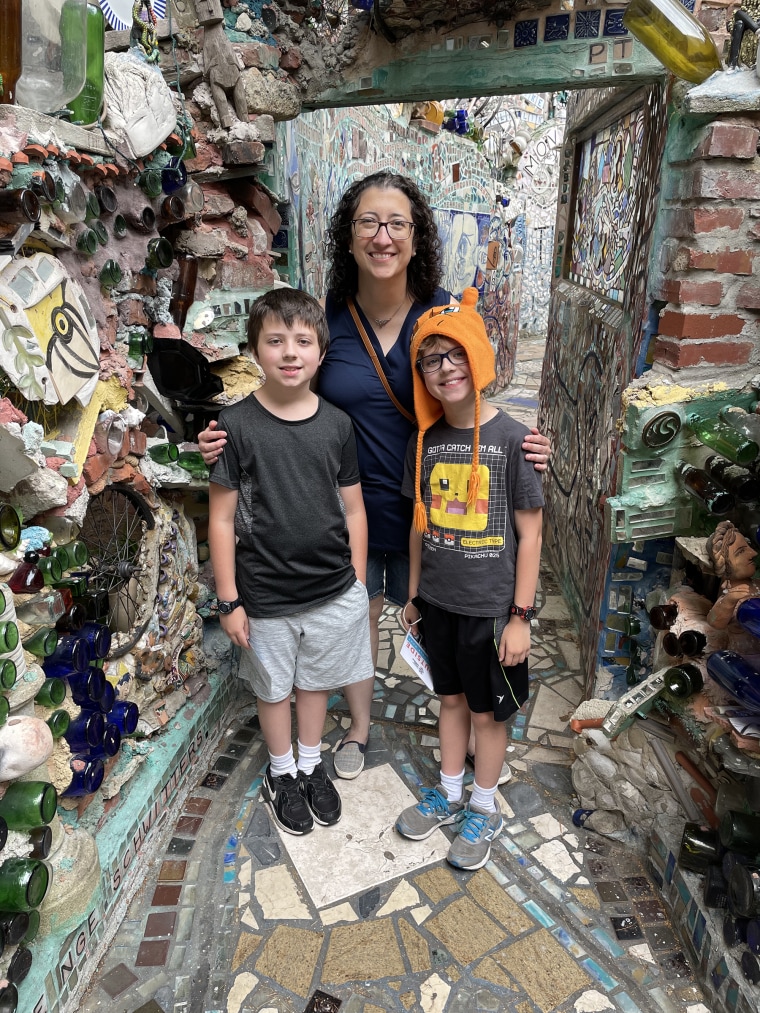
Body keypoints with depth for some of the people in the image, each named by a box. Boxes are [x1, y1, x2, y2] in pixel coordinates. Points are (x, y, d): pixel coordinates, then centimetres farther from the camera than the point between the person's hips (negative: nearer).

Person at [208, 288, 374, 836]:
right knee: (275, 687, 18)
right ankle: (282, 772, 44)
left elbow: (353, 510, 3)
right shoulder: (236, 425, -12)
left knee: (317, 680, 20)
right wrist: (229, 601, -8)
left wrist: (358, 585, 5)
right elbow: (222, 519, -9)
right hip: (267, 597, -2)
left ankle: (312, 764, 46)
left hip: (334, 592, 2)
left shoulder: (337, 424, -4)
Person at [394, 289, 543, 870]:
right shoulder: (427, 441, -1)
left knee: (488, 711, 14)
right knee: (451, 698, 21)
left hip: (492, 607, -4)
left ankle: (484, 810, 36)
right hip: (439, 602, 4)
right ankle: (449, 795, 42)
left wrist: (520, 616, -11)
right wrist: (414, 595, 12)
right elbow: (421, 524, 8)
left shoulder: (512, 439, -14)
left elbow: (529, 535, -11)